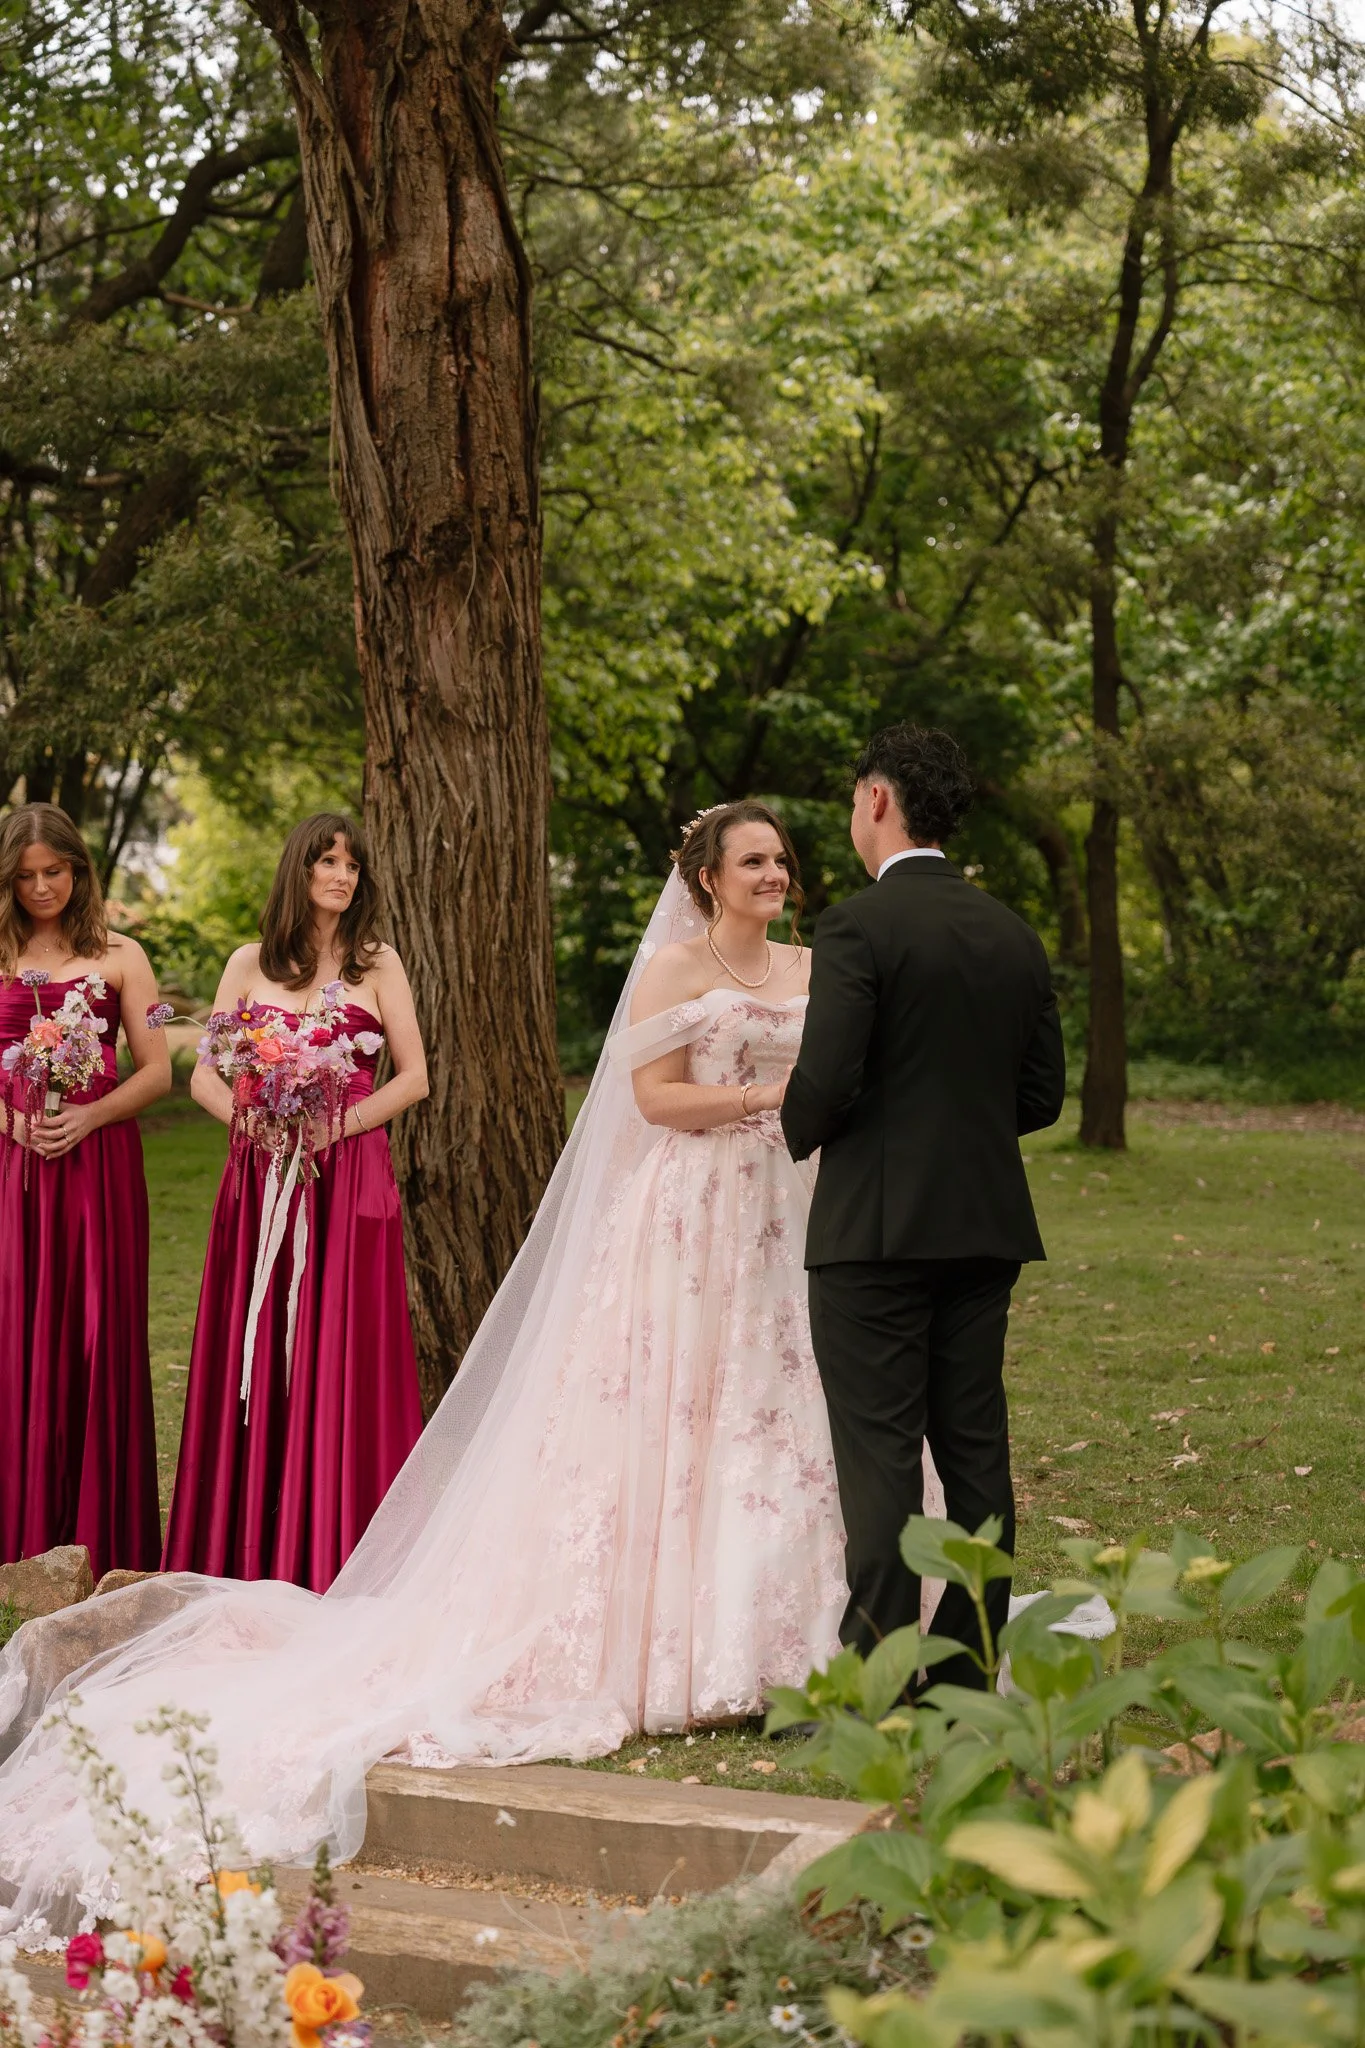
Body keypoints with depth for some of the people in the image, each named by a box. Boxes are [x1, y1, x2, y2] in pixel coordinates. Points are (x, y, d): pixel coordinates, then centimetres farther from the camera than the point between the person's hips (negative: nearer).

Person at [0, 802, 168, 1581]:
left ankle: (102, 1539, 6)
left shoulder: (119, 957, 7)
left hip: (97, 1160, -1)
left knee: (96, 1334, -1)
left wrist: (89, 1115, -11)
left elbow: (157, 1070, 4)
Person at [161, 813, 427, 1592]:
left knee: (341, 1358, -3)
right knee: (252, 1360, 2)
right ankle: (248, 1552, 9)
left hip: (350, 1180, -2)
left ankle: (336, 1554, 3)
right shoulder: (250, 964, 10)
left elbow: (414, 1077, 1)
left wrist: (335, 1124, -12)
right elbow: (205, 1075, 8)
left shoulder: (378, 964, 6)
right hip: (259, 1178, 2)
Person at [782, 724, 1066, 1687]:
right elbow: (1044, 1094, 10)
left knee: (880, 1456, -4)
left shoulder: (858, 927, -12)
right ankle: (966, 1674, 17)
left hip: (877, 1222, -6)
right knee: (976, 1449, 10)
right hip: (987, 1225, 6)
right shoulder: (1016, 935, 9)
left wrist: (800, 1130, 3)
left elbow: (824, 1083, -18)